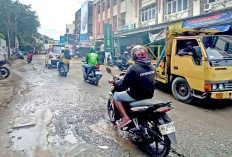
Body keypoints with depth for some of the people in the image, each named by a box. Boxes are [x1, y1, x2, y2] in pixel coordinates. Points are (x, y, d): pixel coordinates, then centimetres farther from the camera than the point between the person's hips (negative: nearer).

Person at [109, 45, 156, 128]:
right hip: (149, 94, 7)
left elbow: (123, 85, -17)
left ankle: (125, 118, 0)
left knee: (115, 96, 11)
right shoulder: (151, 65, -1)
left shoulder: (133, 68, -22)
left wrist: (113, 82, 1)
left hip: (137, 96, -7)